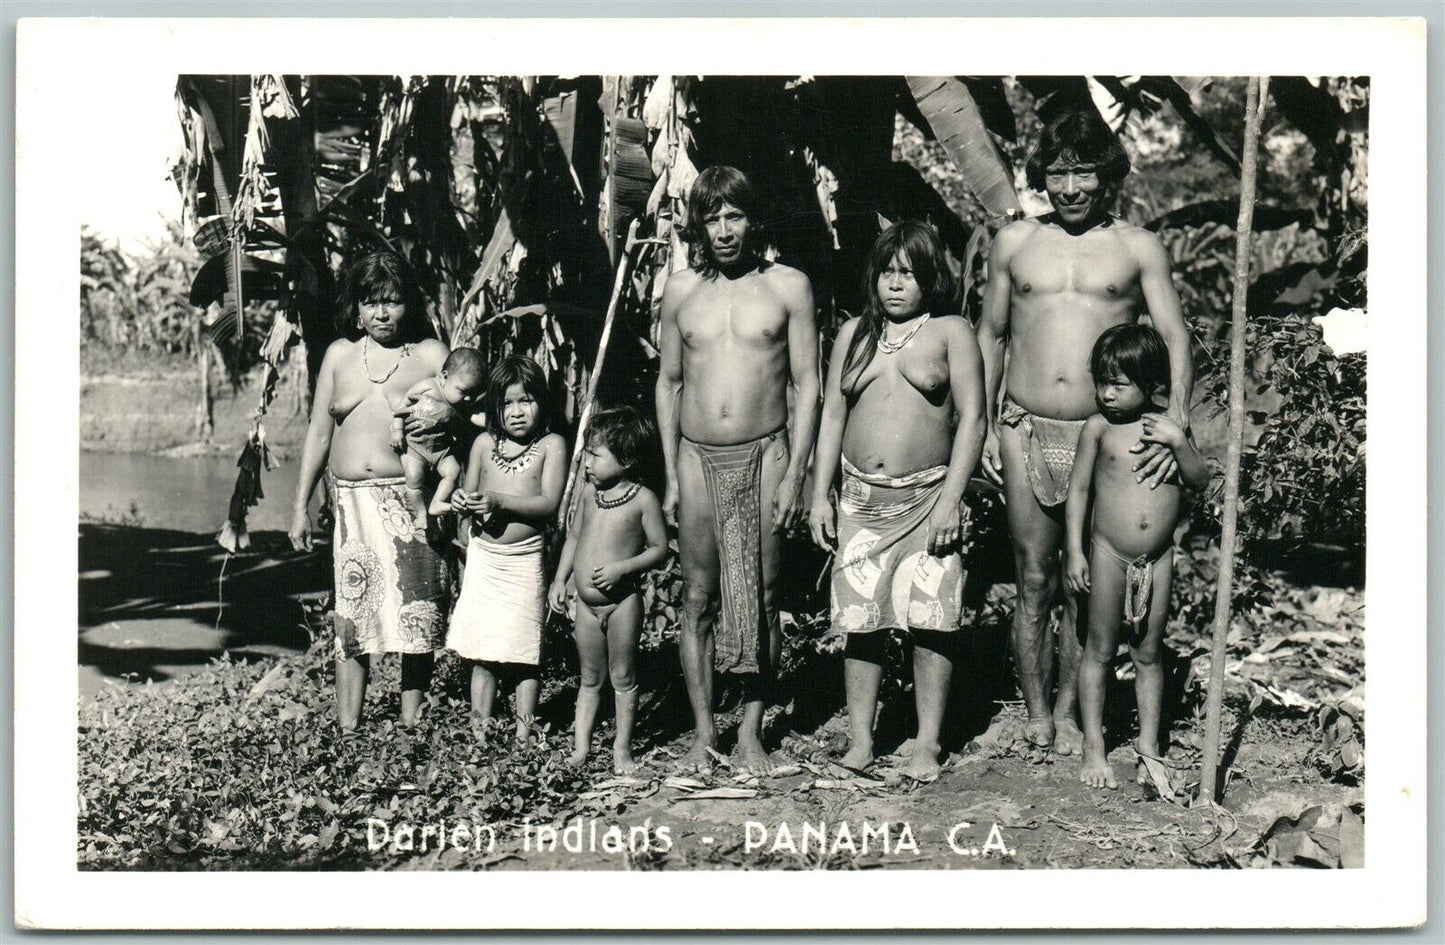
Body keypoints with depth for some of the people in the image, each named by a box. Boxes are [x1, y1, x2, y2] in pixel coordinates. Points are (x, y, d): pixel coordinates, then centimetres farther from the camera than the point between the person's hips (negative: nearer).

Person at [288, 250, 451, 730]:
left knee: (416, 616, -1)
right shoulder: (339, 354, 13)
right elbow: (319, 433, 15)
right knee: (350, 618, 2)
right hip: (353, 503, 2)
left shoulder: (430, 354, 5)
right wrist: (300, 507, 12)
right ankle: (347, 732, 9)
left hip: (412, 499, -2)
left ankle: (409, 727, 12)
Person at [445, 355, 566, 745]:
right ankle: (480, 731, 19)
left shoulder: (551, 445, -5)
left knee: (524, 654, 1)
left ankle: (523, 734, 11)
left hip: (524, 560, -4)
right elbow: (470, 492, 13)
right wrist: (461, 502, -11)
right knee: (481, 653, 9)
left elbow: (549, 504, -14)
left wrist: (499, 501, -23)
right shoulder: (484, 443, 6)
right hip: (483, 556, 4)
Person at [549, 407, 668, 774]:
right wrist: (559, 580, 7)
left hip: (622, 602, -5)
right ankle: (580, 746, 21)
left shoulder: (642, 499, -11)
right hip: (585, 603, 5)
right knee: (590, 678, 14)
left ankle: (622, 748, 18)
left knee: (622, 677, 7)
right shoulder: (588, 493, 4)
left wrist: (622, 568, -20)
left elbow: (659, 548, -8)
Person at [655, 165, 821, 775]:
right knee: (698, 598, 4)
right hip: (697, 458, 2)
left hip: (764, 454, -2)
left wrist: (794, 474, -7)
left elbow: (806, 385, 0)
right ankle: (704, 732, 15)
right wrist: (671, 474, 7)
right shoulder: (680, 291, 8)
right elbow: (668, 384, 13)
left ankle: (751, 731, 14)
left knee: (762, 597, 3)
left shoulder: (787, 286, 1)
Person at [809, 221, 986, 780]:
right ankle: (859, 741, 13)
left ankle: (927, 744, 10)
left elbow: (971, 419, -2)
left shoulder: (950, 332, 3)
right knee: (860, 621, 3)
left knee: (929, 621, -2)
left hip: (927, 498, -3)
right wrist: (820, 497, 7)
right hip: (861, 498, 3)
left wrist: (951, 498, -11)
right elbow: (832, 417, 14)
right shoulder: (854, 334, 13)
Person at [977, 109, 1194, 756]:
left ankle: (1069, 713, 19)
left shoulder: (1138, 248, 5)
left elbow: (1175, 339, -1)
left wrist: (1175, 427, -15)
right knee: (1034, 583, 4)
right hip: (1025, 433, 1)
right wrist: (986, 426, 9)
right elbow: (989, 336, 16)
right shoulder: (1014, 242, 10)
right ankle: (1035, 714, 16)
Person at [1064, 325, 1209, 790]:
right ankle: (1094, 746, 15)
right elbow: (1079, 487, 0)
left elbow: (1200, 480, 0)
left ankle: (1149, 746, 21)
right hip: (1108, 554, -1)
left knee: (1147, 652, 10)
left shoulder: (1167, 426, 1)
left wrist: (1179, 442, -16)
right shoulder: (1098, 427, -4)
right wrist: (1074, 550, -4)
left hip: (1157, 558, 1)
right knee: (1100, 649, 5)